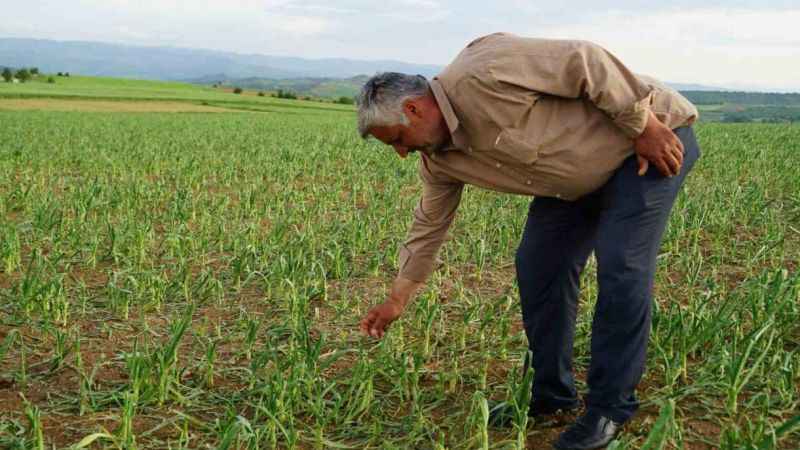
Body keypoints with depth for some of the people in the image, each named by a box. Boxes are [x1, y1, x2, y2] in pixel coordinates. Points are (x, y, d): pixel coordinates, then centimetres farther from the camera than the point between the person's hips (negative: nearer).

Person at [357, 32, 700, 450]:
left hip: (652, 136, -8)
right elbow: (428, 225, 10)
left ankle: (609, 407, 0)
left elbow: (585, 61, -27)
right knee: (538, 266, 3)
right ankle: (549, 393, 16)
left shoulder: (479, 75, -30)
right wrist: (396, 299, 15)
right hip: (581, 175, 8)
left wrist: (646, 127, -23)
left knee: (621, 268, -14)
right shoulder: (439, 159, -2)